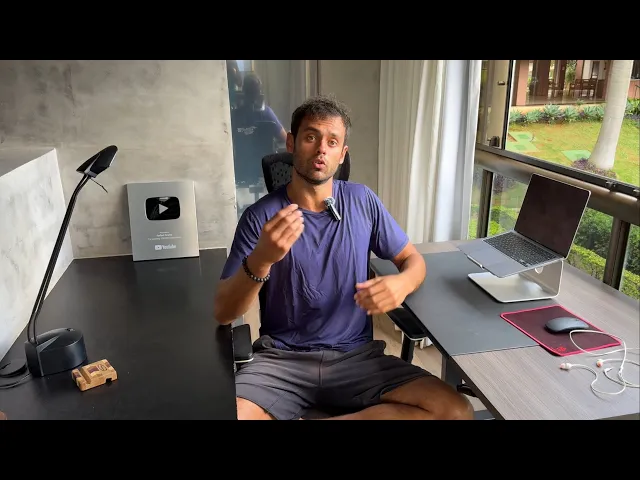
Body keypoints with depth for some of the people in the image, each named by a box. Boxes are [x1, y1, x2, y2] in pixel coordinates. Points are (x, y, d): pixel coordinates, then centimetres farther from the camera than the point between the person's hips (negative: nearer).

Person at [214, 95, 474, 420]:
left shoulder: (362, 201, 2)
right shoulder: (261, 216, -6)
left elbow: (413, 259, 11)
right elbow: (223, 313, -9)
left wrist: (402, 283, -15)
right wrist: (261, 259, -29)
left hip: (356, 356, 2)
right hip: (281, 358, -2)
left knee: (456, 411, -18)